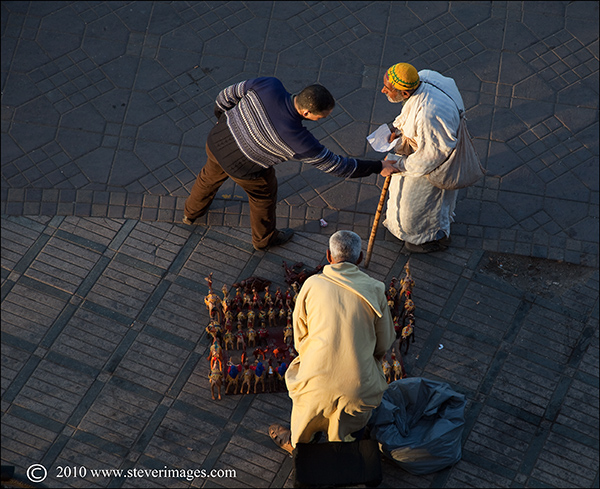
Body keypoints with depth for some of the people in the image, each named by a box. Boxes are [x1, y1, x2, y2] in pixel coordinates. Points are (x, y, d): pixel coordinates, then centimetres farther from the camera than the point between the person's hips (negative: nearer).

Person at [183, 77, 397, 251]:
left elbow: (229, 94, -10)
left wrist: (220, 114, 13)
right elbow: (335, 165, -23)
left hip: (216, 140, 5)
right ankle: (264, 238, 55)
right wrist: (379, 167, -14)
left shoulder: (268, 85, -28)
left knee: (210, 176, 36)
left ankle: (191, 212, 65)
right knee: (264, 193, 27)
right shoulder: (299, 141, -36)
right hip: (241, 167, -5)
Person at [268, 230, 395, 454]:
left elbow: (300, 337, 9)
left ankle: (295, 443, 55)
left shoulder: (312, 285, -1)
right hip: (358, 390, -1)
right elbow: (383, 345, 8)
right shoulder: (374, 290, 0)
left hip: (316, 383, 1)